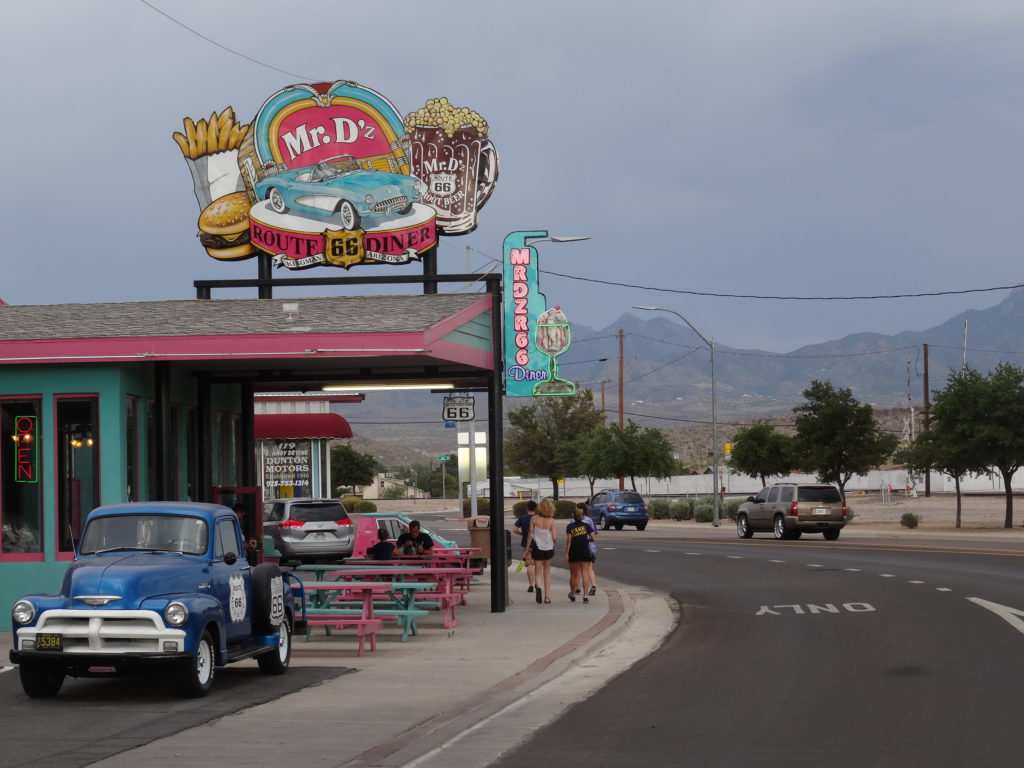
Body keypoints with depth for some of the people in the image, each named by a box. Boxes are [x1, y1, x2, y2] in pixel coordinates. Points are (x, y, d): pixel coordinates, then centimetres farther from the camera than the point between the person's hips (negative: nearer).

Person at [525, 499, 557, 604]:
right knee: (547, 572, 13)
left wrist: (527, 548, 1)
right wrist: (556, 536, 16)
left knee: (538, 571, 7)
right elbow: (554, 537, -8)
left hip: (537, 548, -1)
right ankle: (547, 596, 12)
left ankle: (539, 587, -24)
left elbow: (530, 535, -7)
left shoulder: (534, 519, -7)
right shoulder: (551, 521, -9)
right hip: (549, 549, 1)